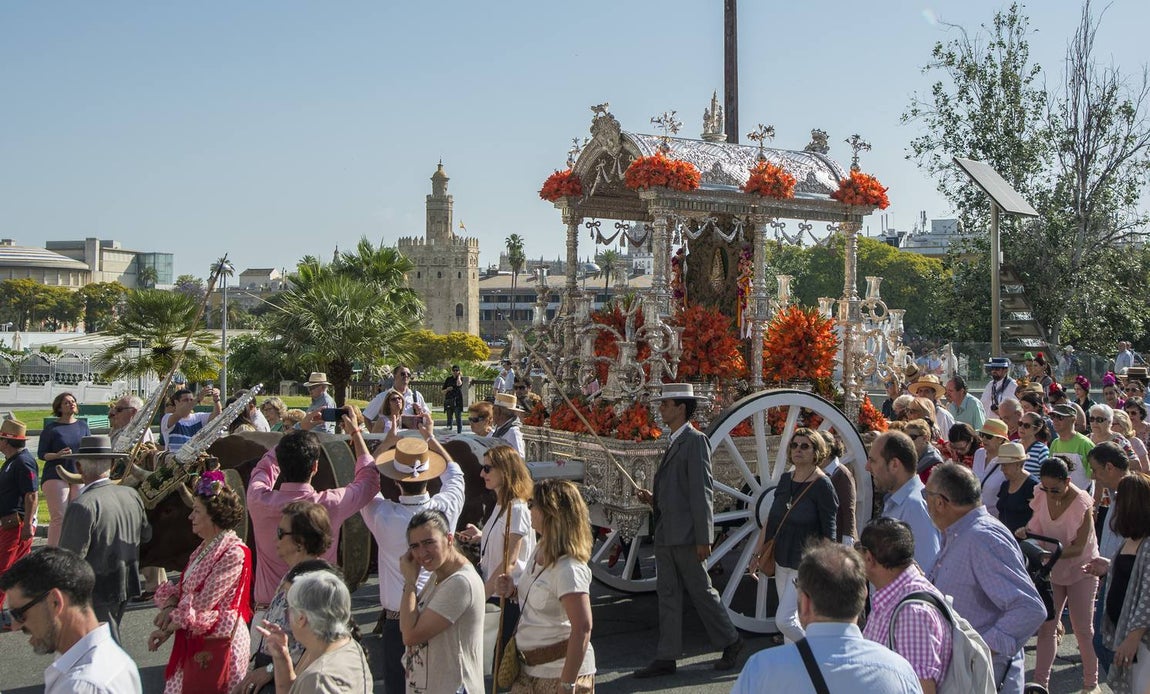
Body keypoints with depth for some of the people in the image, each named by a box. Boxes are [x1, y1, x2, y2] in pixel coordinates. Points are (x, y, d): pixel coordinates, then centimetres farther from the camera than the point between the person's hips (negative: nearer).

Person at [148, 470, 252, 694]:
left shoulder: (234, 553, -19)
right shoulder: (205, 548, 11)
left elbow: (203, 602, -19)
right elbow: (183, 588, 13)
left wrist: (169, 626, -11)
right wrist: (170, 605, -7)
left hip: (217, 643, -8)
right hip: (193, 641, 8)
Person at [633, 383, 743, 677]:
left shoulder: (695, 441, -12)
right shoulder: (673, 442, 16)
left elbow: (702, 491, -16)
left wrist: (703, 538, -18)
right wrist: (653, 498, 4)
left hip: (686, 535, -9)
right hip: (665, 534, 9)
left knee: (701, 592, 3)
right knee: (668, 596, 10)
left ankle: (730, 642, 21)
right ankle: (666, 658, 14)